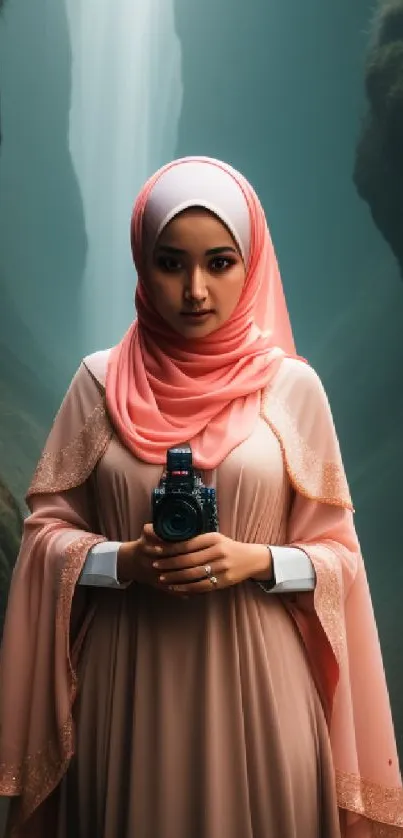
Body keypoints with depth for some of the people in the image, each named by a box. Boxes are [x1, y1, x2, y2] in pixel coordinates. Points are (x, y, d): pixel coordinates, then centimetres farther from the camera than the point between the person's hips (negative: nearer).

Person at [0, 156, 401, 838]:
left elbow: (335, 550, 2)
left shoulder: (293, 386, -1)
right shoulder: (100, 383, 0)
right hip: (129, 684, 1)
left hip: (255, 682, 0)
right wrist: (124, 560, -14)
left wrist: (257, 561, -16)